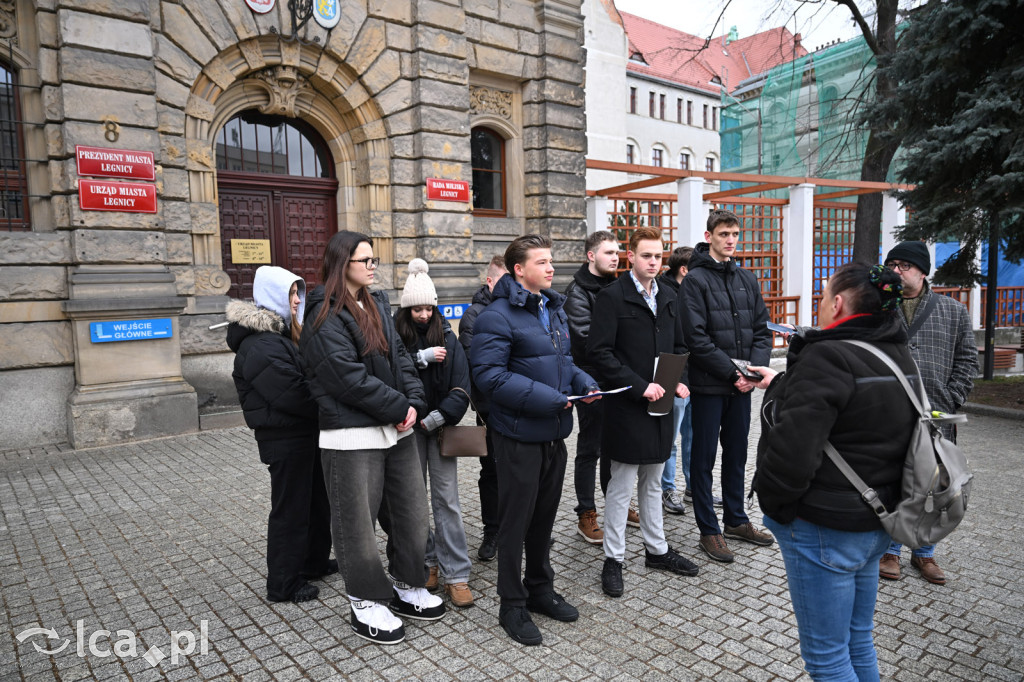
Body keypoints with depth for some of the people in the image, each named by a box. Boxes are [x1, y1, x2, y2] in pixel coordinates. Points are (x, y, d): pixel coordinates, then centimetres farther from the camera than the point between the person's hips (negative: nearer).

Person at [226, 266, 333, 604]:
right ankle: (283, 583, 18)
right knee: (290, 508, 3)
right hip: (285, 437, -10)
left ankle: (315, 561, 38)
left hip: (306, 432, 10)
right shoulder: (259, 345, -22)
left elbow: (308, 377, 13)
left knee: (317, 498, 21)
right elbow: (292, 394, -26)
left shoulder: (282, 332, 12)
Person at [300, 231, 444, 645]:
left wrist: (414, 403, -5)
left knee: (412, 511, 14)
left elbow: (400, 357, 11)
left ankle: (407, 587, 33)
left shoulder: (377, 305, 14)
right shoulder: (325, 317, -10)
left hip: (396, 430, 8)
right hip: (353, 436, -8)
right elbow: (350, 377, -19)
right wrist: (399, 408, -14)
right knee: (357, 521, 6)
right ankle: (366, 604, 24)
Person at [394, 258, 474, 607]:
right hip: (408, 427, 0)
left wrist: (438, 417, -16)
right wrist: (422, 357, -19)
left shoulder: (447, 337, 1)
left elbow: (461, 386, -6)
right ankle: (425, 562, 28)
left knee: (446, 499, 1)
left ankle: (455, 574, 8)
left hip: (439, 426, 0)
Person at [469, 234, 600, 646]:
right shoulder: (498, 316, -15)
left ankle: (540, 589, 39)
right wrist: (545, 398, -25)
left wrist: (583, 381, 1)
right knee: (516, 520, 5)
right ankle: (512, 606, 23)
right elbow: (488, 373, -22)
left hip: (554, 433, 8)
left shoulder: (554, 309, 12)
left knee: (545, 515, 20)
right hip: (519, 435, -8)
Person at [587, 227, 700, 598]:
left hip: (660, 404, 7)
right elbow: (599, 352, -17)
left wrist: (679, 381, 1)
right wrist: (640, 386, -20)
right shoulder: (612, 297, -10)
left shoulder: (667, 297, 12)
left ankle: (657, 550, 34)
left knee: (652, 483, 20)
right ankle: (613, 560, 17)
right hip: (627, 406, -7)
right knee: (621, 486, 3)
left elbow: (678, 346, 19)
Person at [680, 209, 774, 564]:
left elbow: (762, 329, 10)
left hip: (741, 386, 6)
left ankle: (735, 520, 33)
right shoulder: (696, 280, -9)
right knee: (704, 458, 5)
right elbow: (696, 338, -16)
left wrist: (755, 368, -6)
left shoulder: (747, 280, 11)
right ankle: (709, 530, 16)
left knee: (736, 454, 17)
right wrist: (733, 373, -16)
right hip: (709, 384, -6)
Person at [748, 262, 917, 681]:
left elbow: (792, 451, -28)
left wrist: (771, 501, -12)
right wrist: (781, 386, 21)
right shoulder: (898, 356, 7)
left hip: (825, 528, -9)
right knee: (858, 640, 24)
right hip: (876, 521, 9)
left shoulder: (827, 356, -22)